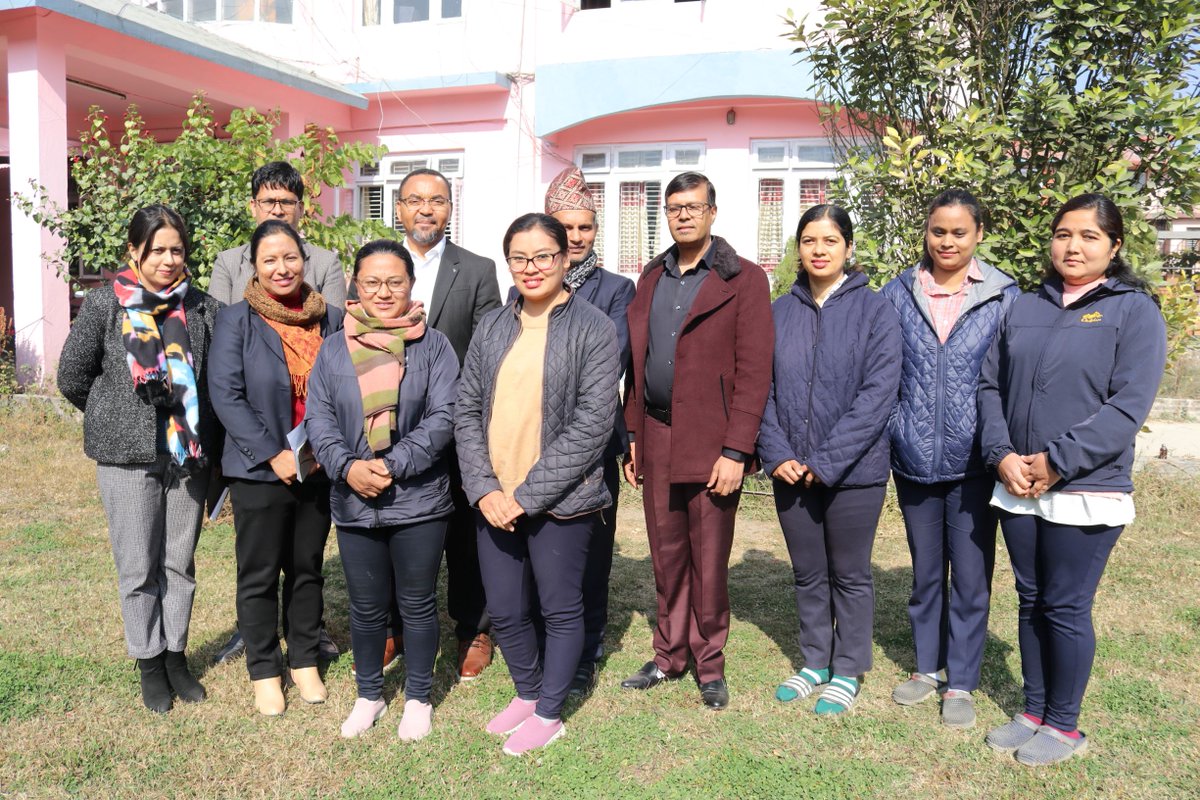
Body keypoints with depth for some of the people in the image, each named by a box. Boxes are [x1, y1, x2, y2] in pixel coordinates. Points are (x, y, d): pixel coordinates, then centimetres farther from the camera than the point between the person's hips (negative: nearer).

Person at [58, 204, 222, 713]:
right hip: (128, 457, -2)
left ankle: (176, 656, 28)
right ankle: (149, 663, 23)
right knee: (138, 566, 7)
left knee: (180, 562, 12)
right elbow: (72, 377, 2)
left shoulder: (202, 307, 2)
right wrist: (117, 418, 7)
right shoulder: (104, 304, -4)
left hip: (189, 454, 2)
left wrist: (201, 426, 2)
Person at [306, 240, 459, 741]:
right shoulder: (334, 349, 5)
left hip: (418, 500, -2)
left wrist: (392, 465, -18)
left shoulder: (433, 346, -3)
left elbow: (443, 417, -10)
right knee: (366, 607, 15)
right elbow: (317, 418, 2)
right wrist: (347, 466, -15)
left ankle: (418, 699, 30)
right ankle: (369, 695, 35)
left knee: (418, 604, 11)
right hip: (354, 502, 2)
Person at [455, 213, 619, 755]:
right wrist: (484, 488, -7)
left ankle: (549, 713, 31)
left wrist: (528, 495, -16)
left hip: (559, 501, -4)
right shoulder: (492, 329, 7)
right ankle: (527, 694, 40)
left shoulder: (593, 329, -7)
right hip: (495, 501, 5)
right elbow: (467, 411, 7)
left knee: (560, 609, 10)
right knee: (504, 611, 15)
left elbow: (592, 423, -14)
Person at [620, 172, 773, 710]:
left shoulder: (743, 280, -4)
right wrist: (633, 434, 10)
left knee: (709, 560, 6)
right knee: (666, 555, 13)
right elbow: (637, 363, 14)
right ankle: (669, 656, 29)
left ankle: (710, 665, 23)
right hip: (656, 438, 5)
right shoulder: (652, 278, 14)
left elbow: (754, 372, -10)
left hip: (711, 441, -5)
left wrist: (735, 450, -15)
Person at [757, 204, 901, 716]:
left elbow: (878, 394, -13)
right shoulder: (780, 312, 5)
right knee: (807, 573, 16)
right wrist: (776, 453, -8)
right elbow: (764, 389, 4)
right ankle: (815, 662, 33)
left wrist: (826, 461, -17)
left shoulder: (875, 311, -6)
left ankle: (848, 672, 27)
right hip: (791, 472, 4)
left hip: (853, 471, -3)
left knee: (850, 575, 11)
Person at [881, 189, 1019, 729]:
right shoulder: (898, 294, 2)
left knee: (970, 576, 5)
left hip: (972, 462, -2)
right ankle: (926, 668, 32)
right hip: (915, 461, 2)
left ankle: (961, 683, 21)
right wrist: (891, 436, -1)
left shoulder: (1004, 296, -2)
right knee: (925, 571, 16)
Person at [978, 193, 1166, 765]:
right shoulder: (1025, 308, 10)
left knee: (1066, 608, 4)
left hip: (1086, 492, -4)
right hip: (1017, 487, 5)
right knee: (1031, 602, 14)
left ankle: (1064, 726, 22)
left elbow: (1128, 405, -13)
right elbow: (990, 384, 7)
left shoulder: (1135, 310, -4)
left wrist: (1056, 461, -17)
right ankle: (1034, 712, 30)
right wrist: (1002, 454, -8)